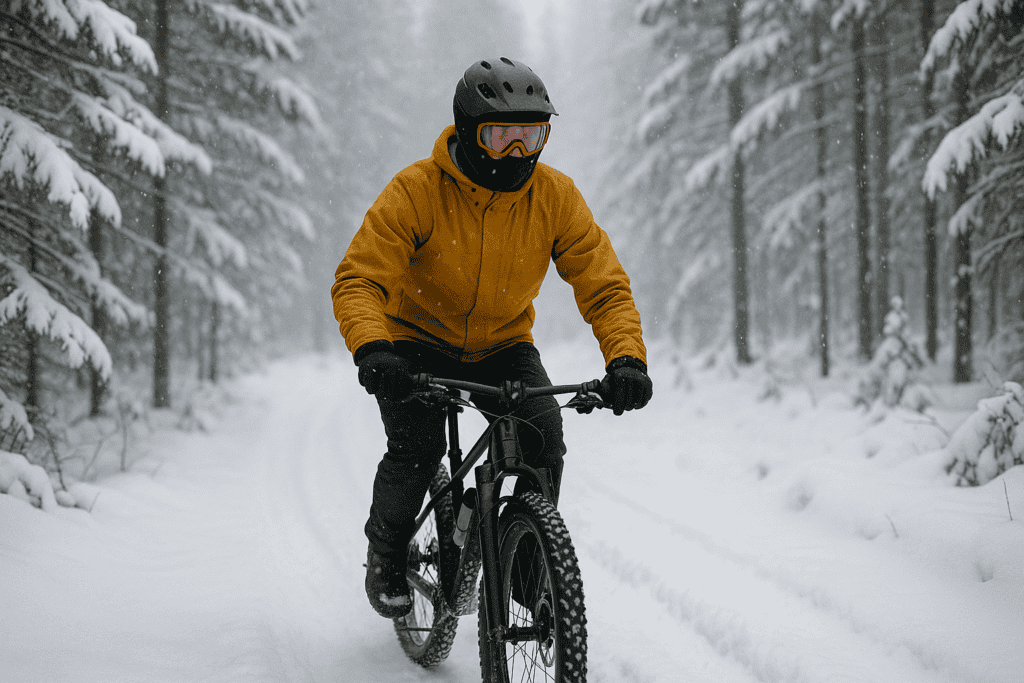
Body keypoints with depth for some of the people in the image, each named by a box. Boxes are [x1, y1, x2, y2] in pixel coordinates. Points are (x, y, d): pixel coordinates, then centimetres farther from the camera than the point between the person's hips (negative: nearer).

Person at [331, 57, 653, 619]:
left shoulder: (555, 197, -15)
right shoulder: (416, 191, -23)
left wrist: (626, 358, -33)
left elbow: (604, 285, -15)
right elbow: (358, 280, -27)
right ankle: (386, 551, 7)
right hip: (419, 343, -2)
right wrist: (372, 350, -46)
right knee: (417, 448, -23)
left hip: (503, 346, 2)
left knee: (543, 435, -21)